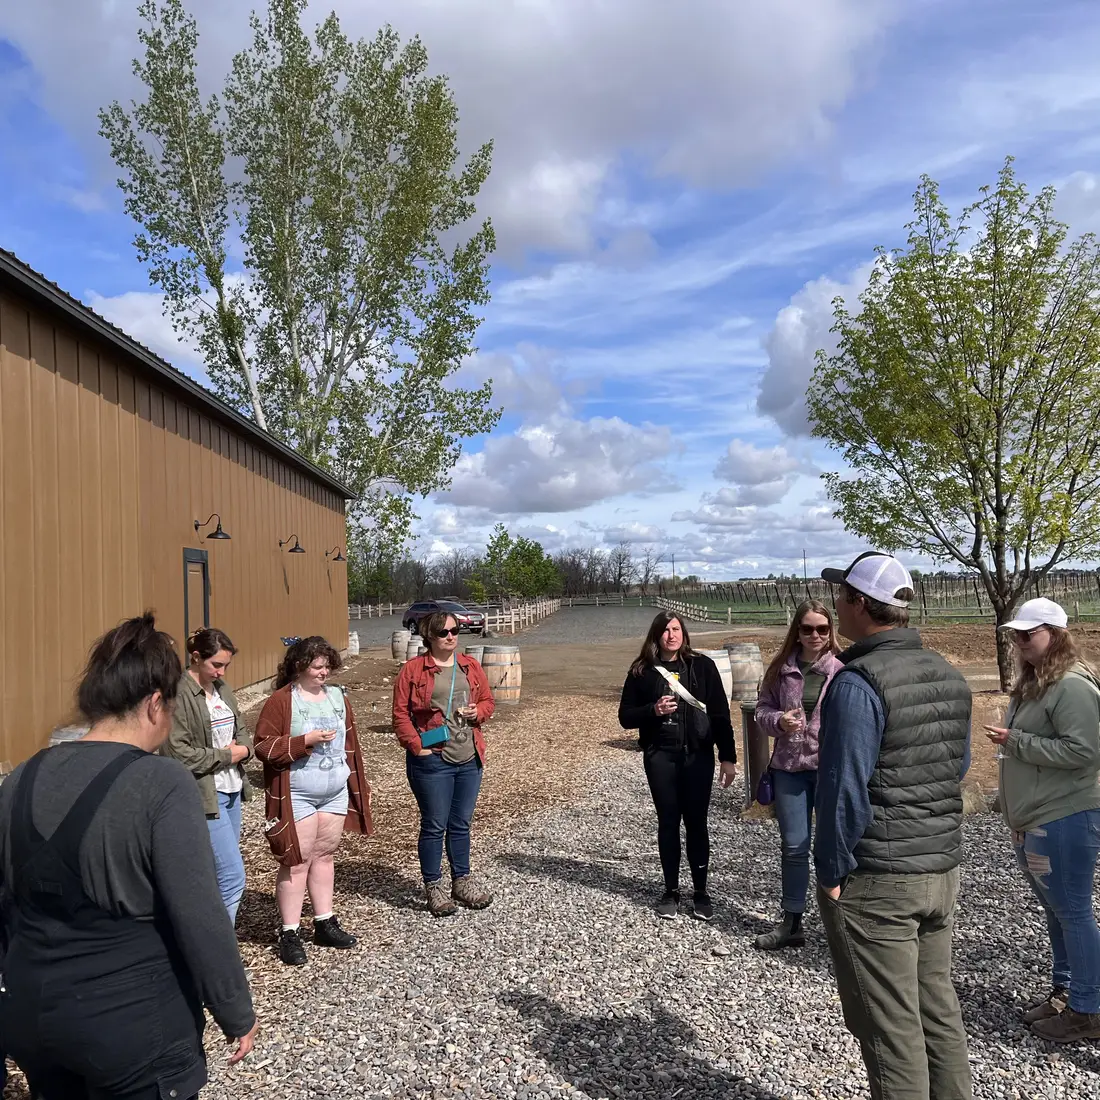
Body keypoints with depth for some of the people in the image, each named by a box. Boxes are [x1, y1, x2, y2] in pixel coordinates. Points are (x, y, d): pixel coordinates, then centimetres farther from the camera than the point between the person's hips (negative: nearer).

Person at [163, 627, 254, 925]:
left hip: (231, 791, 8)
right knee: (233, 877, -7)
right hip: (204, 796, -8)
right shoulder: (180, 695, -15)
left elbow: (241, 730, 19)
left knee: (219, 875, 16)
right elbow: (177, 753, -20)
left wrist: (244, 749, -3)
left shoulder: (221, 688, 10)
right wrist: (226, 755, -14)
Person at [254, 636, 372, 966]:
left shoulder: (337, 696, 9)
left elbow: (350, 743, 14)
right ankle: (289, 934, 9)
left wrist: (359, 784, 14)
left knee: (324, 855, 13)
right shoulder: (280, 701, -10)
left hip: (336, 792, 6)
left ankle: (325, 923, 25)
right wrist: (306, 740, -23)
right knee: (297, 861, -1)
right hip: (297, 795, -5)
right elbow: (264, 746, -14)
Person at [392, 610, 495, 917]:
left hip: (469, 759, 4)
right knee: (434, 826, 4)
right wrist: (417, 747, -13)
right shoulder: (412, 669, -4)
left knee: (461, 824, 15)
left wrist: (477, 712, -6)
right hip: (432, 761, -4)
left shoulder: (471, 667, 10)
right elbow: (400, 713, -6)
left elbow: (488, 701, 16)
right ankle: (433, 887, 19)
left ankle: (462, 880, 30)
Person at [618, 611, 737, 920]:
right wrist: (653, 710, -16)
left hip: (698, 755, 0)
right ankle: (671, 891, 21)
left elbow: (720, 713, 0)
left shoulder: (701, 666, -1)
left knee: (696, 823, 6)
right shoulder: (642, 671, 1)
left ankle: (701, 891, 20)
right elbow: (626, 717, 3)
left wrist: (728, 756, -3)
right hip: (660, 756, 1)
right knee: (668, 822, 8)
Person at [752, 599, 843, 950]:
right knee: (793, 847, 11)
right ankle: (792, 922, 26)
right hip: (789, 768, 3)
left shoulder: (842, 669, -8)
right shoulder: (781, 668, 2)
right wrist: (778, 721, -13)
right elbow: (762, 710, 7)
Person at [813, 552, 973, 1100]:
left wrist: (831, 872, -11)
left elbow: (844, 790, -21)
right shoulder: (949, 676, 5)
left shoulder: (857, 683, -20)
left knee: (889, 1025, 5)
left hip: (874, 880, -8)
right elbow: (959, 767, 15)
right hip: (943, 870, 8)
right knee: (937, 1007, 20)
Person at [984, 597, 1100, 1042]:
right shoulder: (1033, 682, 12)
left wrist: (1016, 742, -21)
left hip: (1064, 822, -10)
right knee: (1055, 911, 19)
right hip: (1032, 822, 10)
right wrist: (1009, 740, 8)